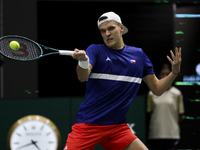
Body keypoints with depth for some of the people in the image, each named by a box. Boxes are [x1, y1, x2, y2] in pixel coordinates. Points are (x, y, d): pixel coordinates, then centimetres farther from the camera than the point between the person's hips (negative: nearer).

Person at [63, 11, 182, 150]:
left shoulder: (138, 54, 9)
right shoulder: (95, 50, 0)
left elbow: (157, 89, 12)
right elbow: (83, 77, -19)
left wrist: (174, 73, -7)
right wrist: (83, 61, -41)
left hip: (118, 127, 3)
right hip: (87, 125, -3)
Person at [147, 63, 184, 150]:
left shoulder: (176, 93, 4)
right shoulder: (151, 94, 7)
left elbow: (180, 114, 6)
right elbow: (149, 113, 9)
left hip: (172, 133, -2)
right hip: (155, 133, 2)